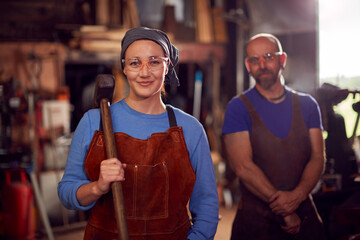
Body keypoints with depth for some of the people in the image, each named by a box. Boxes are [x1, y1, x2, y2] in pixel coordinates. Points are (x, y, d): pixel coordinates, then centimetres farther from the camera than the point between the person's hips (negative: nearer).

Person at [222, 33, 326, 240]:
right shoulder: (238, 108, -5)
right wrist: (284, 211, -15)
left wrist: (297, 196, -18)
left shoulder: (307, 105, 7)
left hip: (304, 214, 3)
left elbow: (317, 158, 0)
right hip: (256, 219, -3)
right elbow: (244, 167, -14)